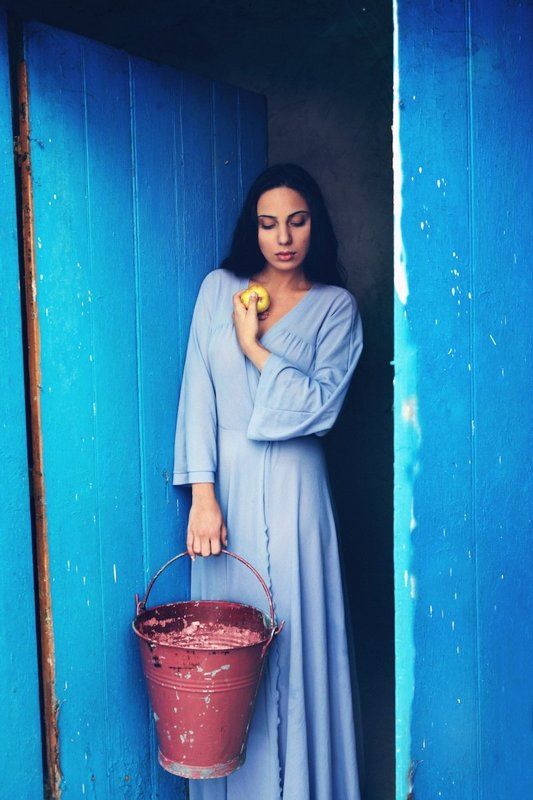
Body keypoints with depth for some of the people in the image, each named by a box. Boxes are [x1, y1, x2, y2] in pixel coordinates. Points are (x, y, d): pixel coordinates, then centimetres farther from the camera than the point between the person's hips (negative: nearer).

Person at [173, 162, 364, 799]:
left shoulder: (336, 306, 3)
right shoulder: (218, 288, 6)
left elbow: (320, 404, -8)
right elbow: (198, 392, 0)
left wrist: (255, 348, -11)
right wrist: (202, 495, -8)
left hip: (291, 488, -1)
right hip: (224, 481, 2)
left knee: (296, 637, 2)